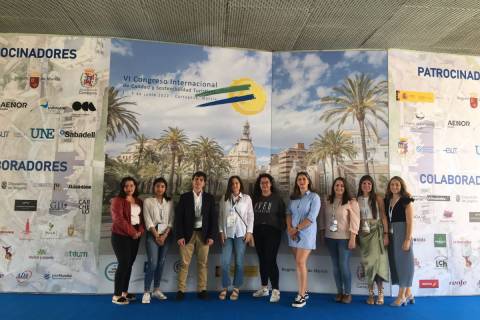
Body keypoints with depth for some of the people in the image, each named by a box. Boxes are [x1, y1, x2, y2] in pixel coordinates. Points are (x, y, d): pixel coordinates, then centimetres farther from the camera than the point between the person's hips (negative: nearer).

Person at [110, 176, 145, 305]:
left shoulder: (139, 201, 12)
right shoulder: (117, 200, -7)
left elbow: (142, 218, 10)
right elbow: (119, 219, -17)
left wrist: (140, 231, -8)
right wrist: (132, 232, -16)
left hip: (135, 237, 6)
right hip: (121, 236, -6)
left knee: (129, 264, 10)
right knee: (123, 264, -8)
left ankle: (124, 292, 21)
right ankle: (116, 295, 1)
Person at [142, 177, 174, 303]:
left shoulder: (170, 202, 8)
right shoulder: (148, 201, 0)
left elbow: (171, 221, 3)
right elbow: (148, 221, -6)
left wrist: (164, 235, -9)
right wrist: (157, 236, -12)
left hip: (166, 235, 3)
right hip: (152, 235, -3)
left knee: (161, 263, 8)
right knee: (153, 263, -11)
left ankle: (156, 290, 19)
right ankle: (146, 292, -1)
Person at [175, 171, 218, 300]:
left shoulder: (209, 198, 6)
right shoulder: (184, 197, 3)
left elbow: (213, 218, 4)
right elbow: (178, 217, 0)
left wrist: (211, 235, -4)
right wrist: (179, 236, -8)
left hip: (203, 234, 1)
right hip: (188, 234, -1)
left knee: (203, 263, 5)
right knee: (184, 263, 0)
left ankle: (202, 290, 14)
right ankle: (181, 290, 9)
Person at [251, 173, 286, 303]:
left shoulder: (277, 198, -1)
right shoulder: (255, 199, 9)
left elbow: (282, 215, -4)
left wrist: (281, 230, -12)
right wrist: (251, 231, 5)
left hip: (272, 231, -4)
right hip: (258, 232, 5)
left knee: (270, 260, -8)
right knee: (262, 260, 11)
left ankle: (275, 290, 0)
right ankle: (264, 288, 23)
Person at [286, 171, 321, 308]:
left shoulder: (314, 197, -5)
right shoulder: (293, 197, 11)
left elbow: (311, 217, -13)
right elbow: (289, 213, 8)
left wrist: (296, 229, -12)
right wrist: (290, 228, -9)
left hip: (306, 233, -5)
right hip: (293, 233, 5)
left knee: (300, 262, -11)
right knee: (299, 263, 8)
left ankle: (301, 296, -3)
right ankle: (303, 291, 19)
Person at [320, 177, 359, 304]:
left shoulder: (351, 202, -7)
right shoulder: (328, 202, 9)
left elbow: (355, 221, -12)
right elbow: (324, 218, 13)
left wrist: (352, 238, -16)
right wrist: (322, 232, 9)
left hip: (344, 238, -5)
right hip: (330, 238, 5)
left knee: (344, 266, -4)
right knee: (335, 266, 10)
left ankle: (348, 293, 12)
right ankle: (339, 292, 22)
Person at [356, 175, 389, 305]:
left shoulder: (378, 198, 0)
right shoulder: (357, 200, 6)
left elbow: (383, 217, -1)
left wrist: (386, 234, -7)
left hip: (376, 232, -2)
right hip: (363, 233, 2)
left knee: (376, 260, -9)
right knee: (367, 262, 4)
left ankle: (380, 292, 1)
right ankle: (371, 293, 12)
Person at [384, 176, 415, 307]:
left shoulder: (405, 200, -9)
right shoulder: (387, 200, 9)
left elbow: (410, 222, -13)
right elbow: (386, 219, 8)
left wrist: (408, 239, -17)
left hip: (402, 233, -7)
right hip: (392, 235, 7)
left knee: (403, 261, 1)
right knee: (396, 262, 10)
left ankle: (401, 296, 9)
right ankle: (408, 294, 23)